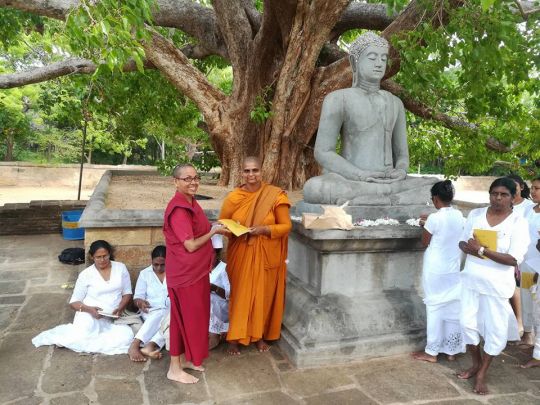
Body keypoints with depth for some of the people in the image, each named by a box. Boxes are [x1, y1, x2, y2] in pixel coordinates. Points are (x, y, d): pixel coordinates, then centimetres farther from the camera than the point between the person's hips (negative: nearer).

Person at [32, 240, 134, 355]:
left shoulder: (121, 267, 6)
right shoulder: (86, 274, 0)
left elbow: (127, 293, 9)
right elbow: (74, 302, 0)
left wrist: (120, 308, -12)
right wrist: (89, 309, -21)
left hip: (110, 319, 4)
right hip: (89, 315, -4)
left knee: (127, 335, -28)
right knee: (83, 336, -39)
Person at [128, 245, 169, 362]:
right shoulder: (144, 273, 8)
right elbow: (137, 297, 4)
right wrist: (140, 303, -19)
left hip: (172, 311, 1)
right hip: (151, 311, 0)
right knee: (159, 315, -36)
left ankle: (150, 346, -49)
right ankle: (134, 345, -45)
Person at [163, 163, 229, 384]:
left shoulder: (191, 203, 7)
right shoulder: (178, 209, -23)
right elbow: (191, 245, -23)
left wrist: (214, 229, 2)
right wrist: (214, 231, -12)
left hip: (196, 270, 9)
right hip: (185, 273, -9)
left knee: (195, 315, 19)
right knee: (184, 317, 5)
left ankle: (188, 359, 37)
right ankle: (175, 369, 22)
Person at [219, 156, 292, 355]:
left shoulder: (275, 195, -9)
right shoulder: (233, 198, -5)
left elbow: (286, 225, -6)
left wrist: (264, 229, -21)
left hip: (266, 256, 0)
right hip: (240, 255, 1)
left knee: (263, 295, 12)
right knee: (239, 295, 7)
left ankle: (260, 336, 32)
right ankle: (234, 337, 24)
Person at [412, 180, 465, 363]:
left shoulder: (434, 218, -19)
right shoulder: (460, 216, 0)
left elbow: (425, 243, -8)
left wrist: (425, 225, 7)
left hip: (436, 270, -6)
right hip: (454, 269, 6)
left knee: (435, 308, 4)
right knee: (453, 308, 14)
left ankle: (432, 352, 16)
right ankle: (451, 349, 27)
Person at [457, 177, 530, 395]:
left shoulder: (518, 222, -11)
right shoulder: (475, 214, 1)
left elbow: (513, 259, -18)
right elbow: (463, 242, 7)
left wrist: (482, 250, -23)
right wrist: (468, 248, -16)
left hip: (497, 285, -3)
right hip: (471, 280, 3)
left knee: (495, 330, 7)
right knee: (468, 323, 10)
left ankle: (482, 373, 27)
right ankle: (476, 364, 35)